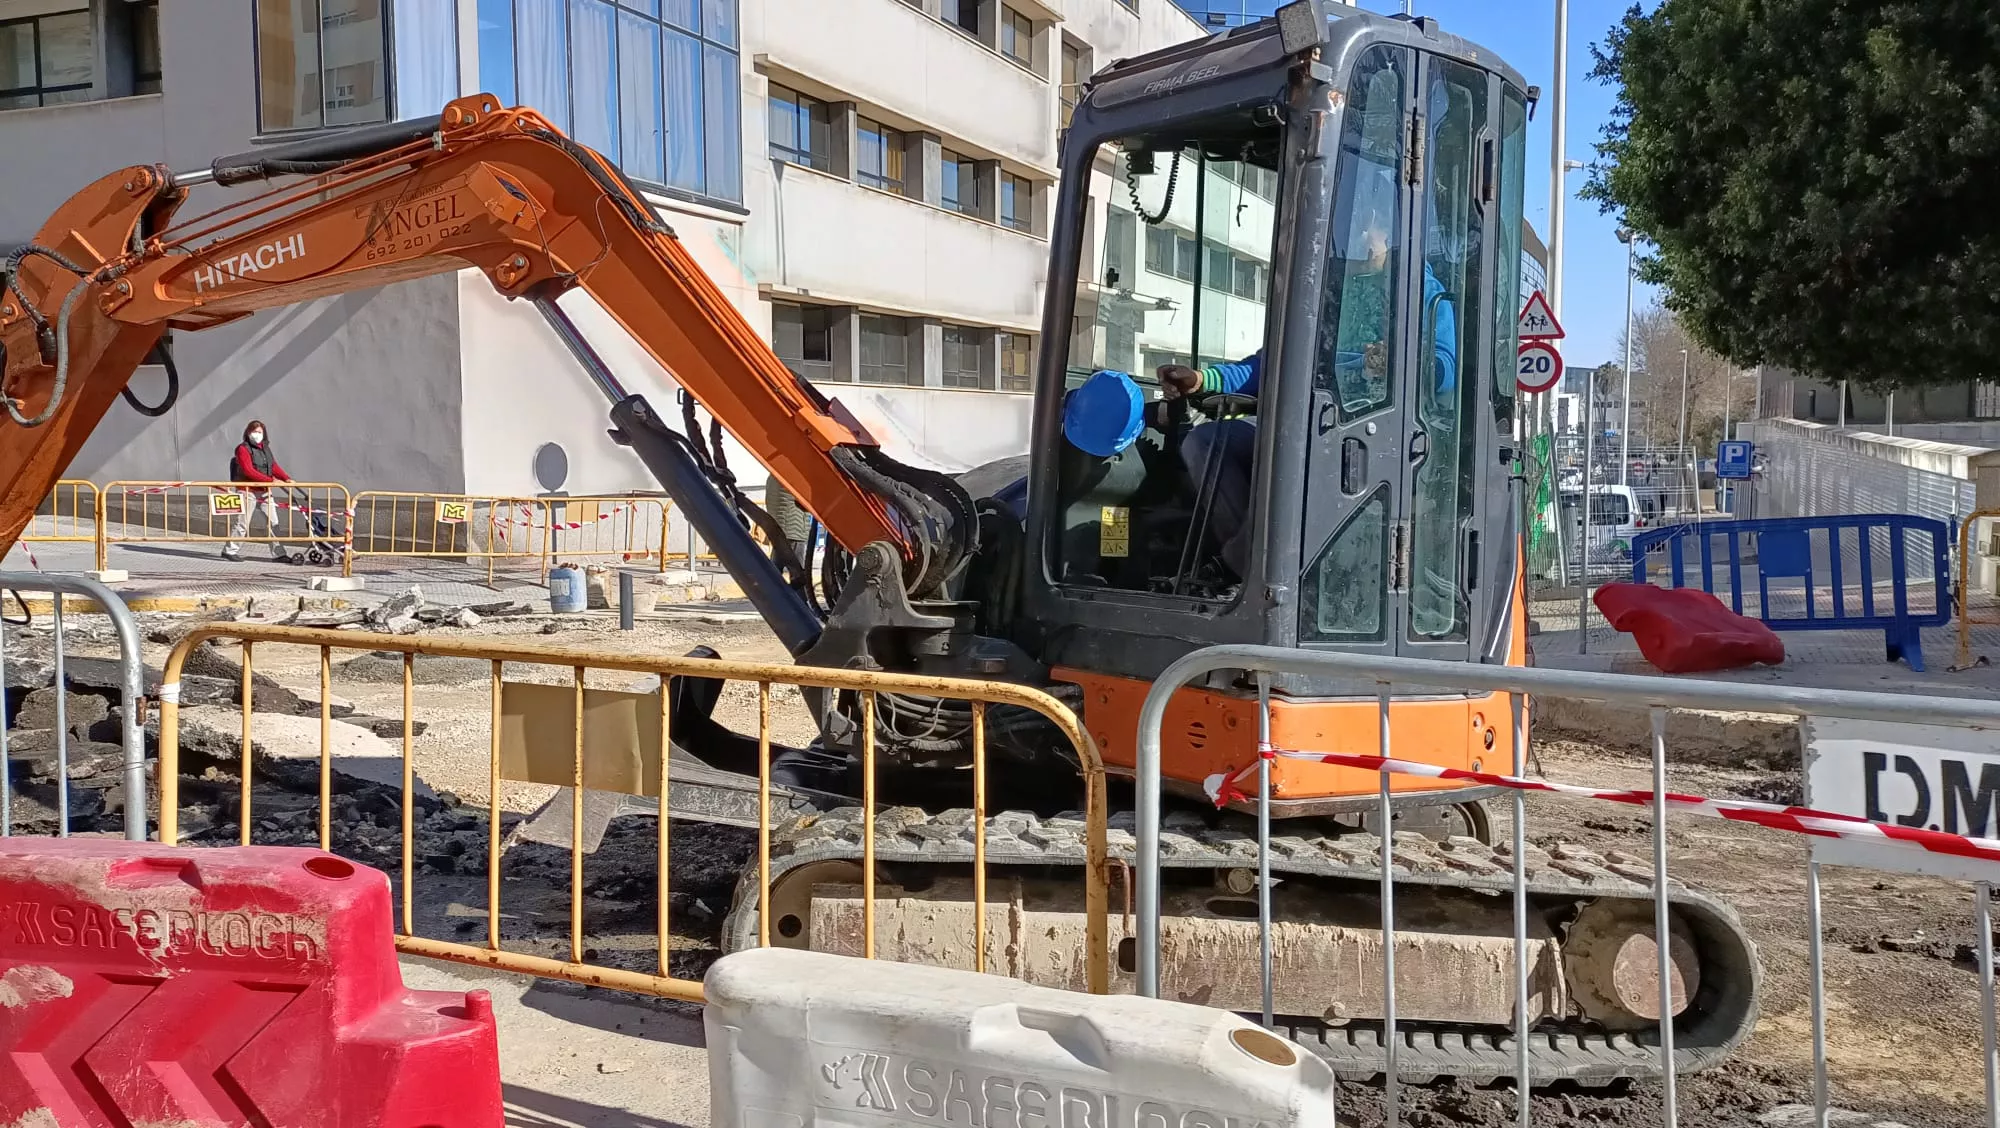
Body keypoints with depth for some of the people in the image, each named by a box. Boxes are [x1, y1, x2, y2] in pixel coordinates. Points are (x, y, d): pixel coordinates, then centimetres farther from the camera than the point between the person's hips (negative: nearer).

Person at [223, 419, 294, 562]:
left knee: (273, 522, 5)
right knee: (242, 522, -3)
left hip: (264, 491, 7)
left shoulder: (265, 449, 16)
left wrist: (286, 478, -7)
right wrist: (271, 480, -24)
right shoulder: (243, 449, -7)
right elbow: (249, 471, -18)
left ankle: (278, 552, 9)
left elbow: (274, 466, 12)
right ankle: (230, 550, 10)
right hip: (248, 491, -7)